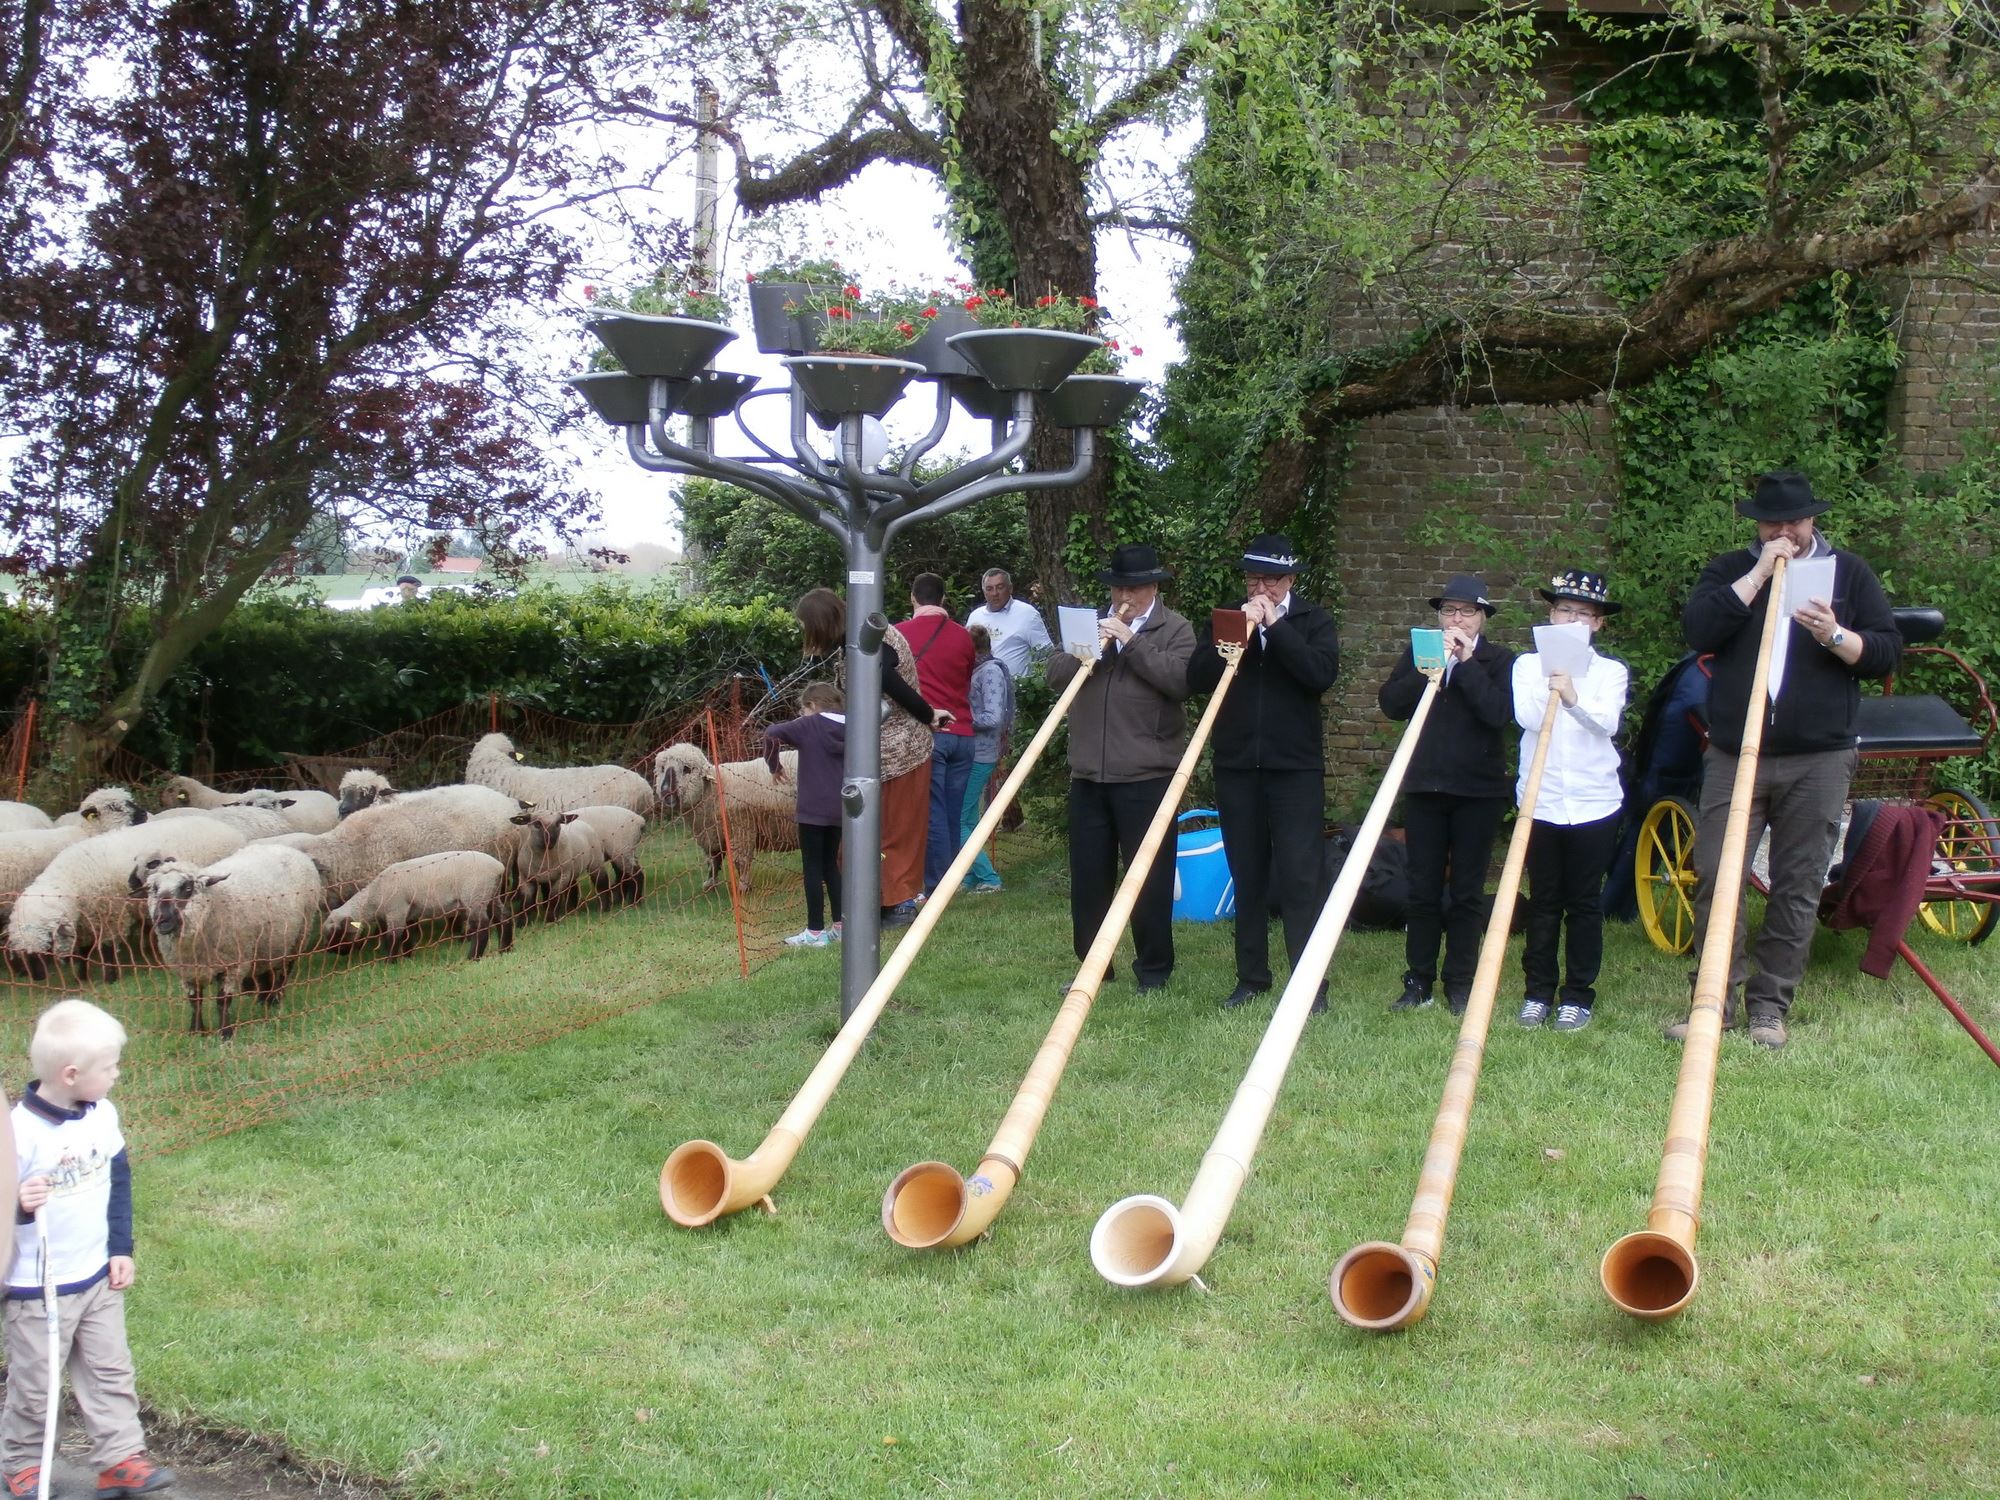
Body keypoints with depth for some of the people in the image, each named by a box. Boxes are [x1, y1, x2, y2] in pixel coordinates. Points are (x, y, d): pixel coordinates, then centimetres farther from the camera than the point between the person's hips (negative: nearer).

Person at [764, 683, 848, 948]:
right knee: (830, 864, 17)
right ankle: (840, 925, 18)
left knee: (813, 868, 0)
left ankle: (815, 931, 0)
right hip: (840, 809, 5)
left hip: (813, 809, -5)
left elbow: (772, 734, -15)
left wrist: (774, 764, -1)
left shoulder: (808, 725, -5)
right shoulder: (848, 729, 7)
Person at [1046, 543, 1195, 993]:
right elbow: (1055, 674, 7)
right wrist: (1089, 651, -11)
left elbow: (1179, 681, -15)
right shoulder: (1089, 624, 16)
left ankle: (1154, 970, 10)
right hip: (1088, 774, 5)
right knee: (1088, 874, 10)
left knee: (1149, 876, -1)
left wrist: (1131, 642, -17)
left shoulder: (1175, 630, 2)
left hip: (1147, 775, -5)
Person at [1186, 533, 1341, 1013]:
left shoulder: (1312, 621, 3)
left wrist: (1275, 625, -16)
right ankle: (1252, 976, 16)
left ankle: (1310, 982, -3)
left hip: (1296, 768, -3)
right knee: (1247, 877, 8)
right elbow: (1195, 679, -2)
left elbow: (1322, 674, -15)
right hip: (1236, 766, 3)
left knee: (1299, 878, -6)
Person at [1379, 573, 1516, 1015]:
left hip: (1477, 791, -2)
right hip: (1424, 785, 2)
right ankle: (1418, 981, 12)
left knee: (1467, 892, 4)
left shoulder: (1499, 660, 1)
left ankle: (1461, 984, 11)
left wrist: (1466, 662, -14)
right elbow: (1390, 703, -4)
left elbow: (1499, 712, -16)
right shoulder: (1417, 654, 10)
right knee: (1422, 890, 5)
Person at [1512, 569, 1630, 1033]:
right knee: (1543, 902, 5)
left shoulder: (1611, 671, 5)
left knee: (1585, 903, 4)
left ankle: (1578, 995, 10)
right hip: (1540, 801, 1)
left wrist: (1573, 697, -29)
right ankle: (1538, 991, 13)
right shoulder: (1528, 664, 6)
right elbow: (1526, 717, -9)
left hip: (1594, 803, 0)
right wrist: (1551, 687, -15)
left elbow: (1607, 722, -13)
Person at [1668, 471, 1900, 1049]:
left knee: (1798, 886, 2)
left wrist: (1837, 637, -15)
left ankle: (1770, 1005, 10)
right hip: (1733, 757, 0)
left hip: (1818, 762, 0)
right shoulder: (1730, 570, 9)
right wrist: (1760, 574, -12)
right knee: (1715, 877, -6)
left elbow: (1888, 652, 4)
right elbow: (1699, 631, -9)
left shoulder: (1849, 573, 10)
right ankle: (1719, 998, 4)